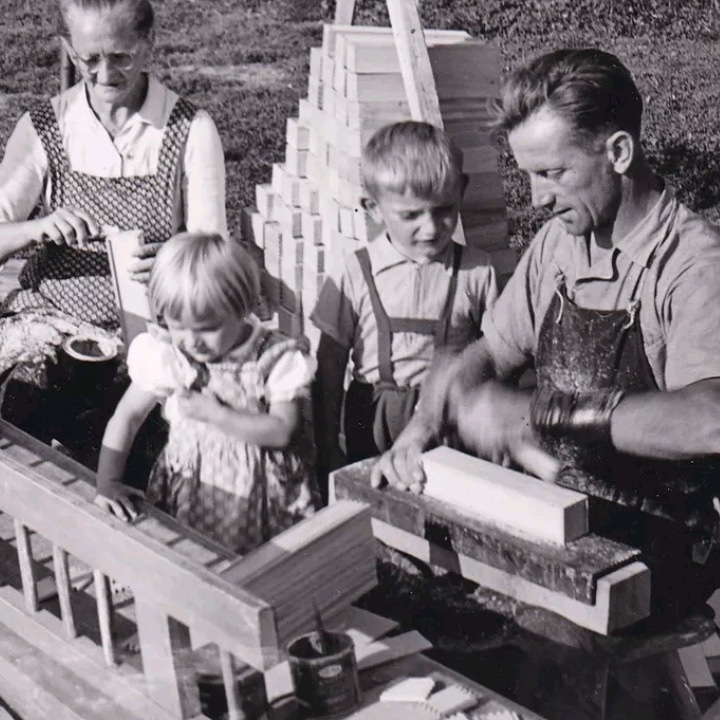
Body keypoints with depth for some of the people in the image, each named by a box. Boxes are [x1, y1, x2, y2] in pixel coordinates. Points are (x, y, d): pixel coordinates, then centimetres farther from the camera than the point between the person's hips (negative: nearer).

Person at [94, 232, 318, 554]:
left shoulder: (276, 359, -12)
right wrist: (108, 482, -7)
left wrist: (216, 414, -20)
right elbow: (127, 415, 0)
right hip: (189, 492, 2)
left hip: (261, 494, -1)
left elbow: (281, 431, -14)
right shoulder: (163, 355, -7)